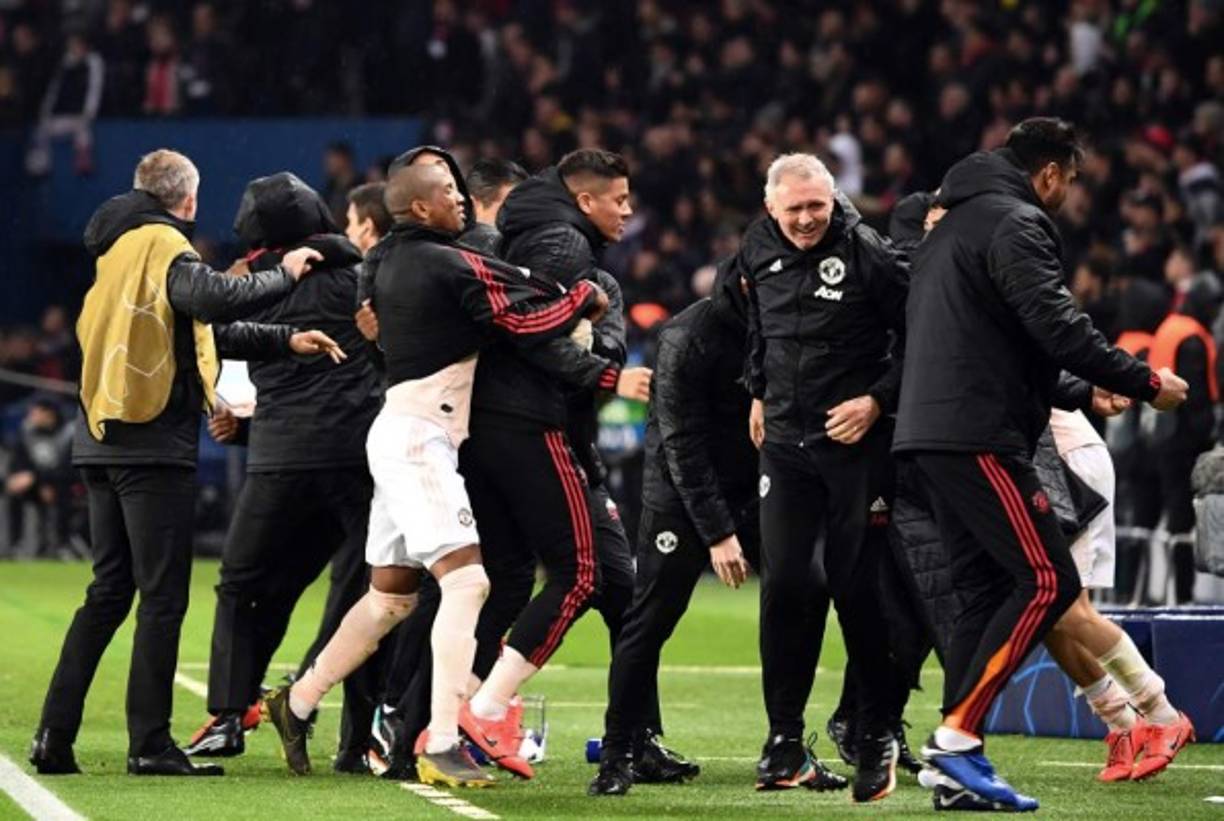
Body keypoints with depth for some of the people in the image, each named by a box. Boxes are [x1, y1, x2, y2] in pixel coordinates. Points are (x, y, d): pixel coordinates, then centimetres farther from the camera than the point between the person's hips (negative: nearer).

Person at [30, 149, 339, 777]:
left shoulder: (119, 248, 19)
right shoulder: (162, 245, -8)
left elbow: (200, 329, 18)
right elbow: (215, 300, -28)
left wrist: (282, 341, 11)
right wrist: (282, 276, -13)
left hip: (102, 442, 8)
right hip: (154, 445, -8)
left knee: (109, 591, 13)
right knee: (162, 596, -4)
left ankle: (55, 736, 8)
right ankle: (150, 745, -5)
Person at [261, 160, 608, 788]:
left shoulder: (389, 261, 13)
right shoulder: (448, 265, -13)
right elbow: (525, 322, -13)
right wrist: (586, 299, 2)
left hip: (400, 432, 9)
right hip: (419, 436, -9)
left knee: (390, 595, 17)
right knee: (466, 580, -15)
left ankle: (298, 703, 26)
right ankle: (440, 746, -21)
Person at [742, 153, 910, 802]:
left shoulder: (868, 255, -11)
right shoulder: (758, 251, 6)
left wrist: (878, 399, -15)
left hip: (856, 439, -4)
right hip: (785, 439, 4)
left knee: (855, 588, -3)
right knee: (783, 584, -3)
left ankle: (876, 737, 10)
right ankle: (785, 738, 5)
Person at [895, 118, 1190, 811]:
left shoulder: (957, 222, 23)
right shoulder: (1016, 224, -8)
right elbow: (1057, 328, -18)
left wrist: (1080, 394, 30)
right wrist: (1145, 384, -9)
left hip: (935, 431, 10)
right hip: (979, 436, -10)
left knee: (985, 592, 10)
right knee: (1048, 581, -11)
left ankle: (956, 763, 6)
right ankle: (958, 735, -15)